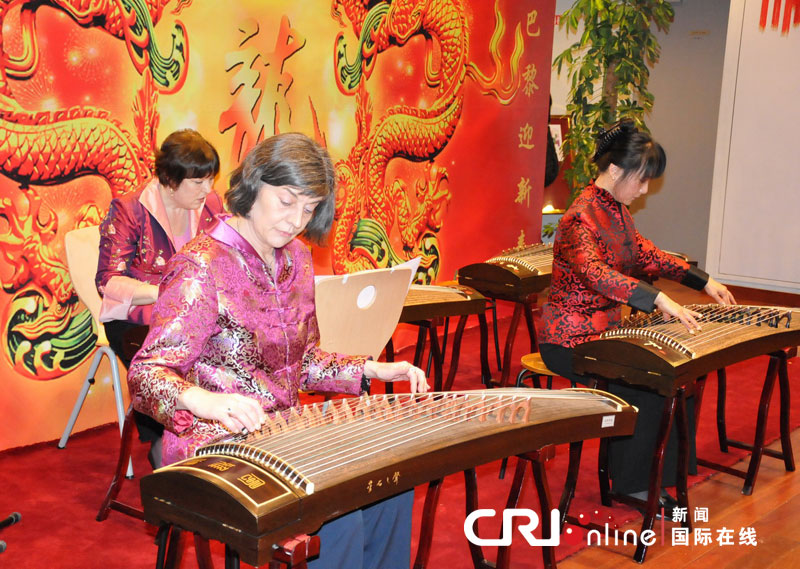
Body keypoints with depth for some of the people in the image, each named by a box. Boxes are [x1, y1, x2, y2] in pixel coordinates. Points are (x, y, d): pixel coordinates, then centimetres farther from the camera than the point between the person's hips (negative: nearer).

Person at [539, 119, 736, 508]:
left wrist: (704, 281, 15)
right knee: (647, 386, -20)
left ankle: (646, 479, 1)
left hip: (605, 330, 9)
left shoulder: (616, 209, 9)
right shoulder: (581, 218, -22)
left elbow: (645, 253, 21)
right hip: (570, 341, -9)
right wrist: (658, 298, -50)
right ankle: (631, 483, -1)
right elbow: (596, 273, -39)